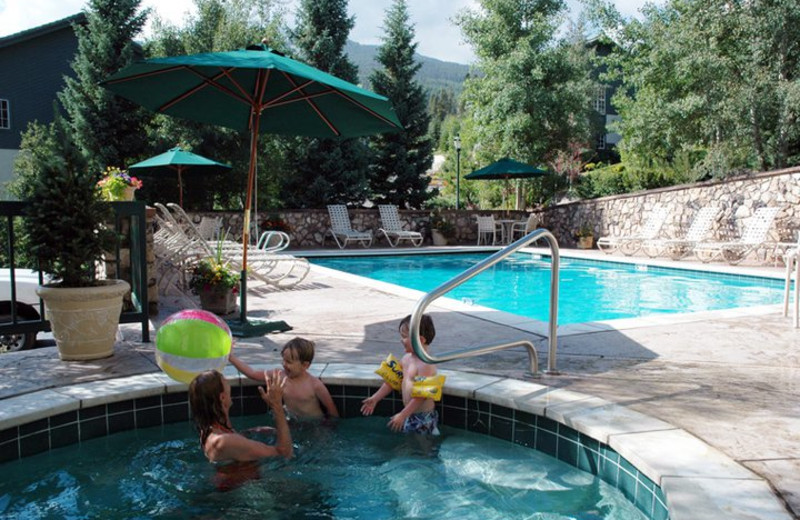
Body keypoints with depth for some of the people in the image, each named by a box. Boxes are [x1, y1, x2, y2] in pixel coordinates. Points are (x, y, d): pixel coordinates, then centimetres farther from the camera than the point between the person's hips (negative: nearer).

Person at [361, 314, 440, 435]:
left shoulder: (426, 364, -22)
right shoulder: (406, 358, 4)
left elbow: (421, 395, -23)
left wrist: (402, 415, -20)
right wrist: (375, 398, 13)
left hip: (423, 418, -8)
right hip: (410, 414, 8)